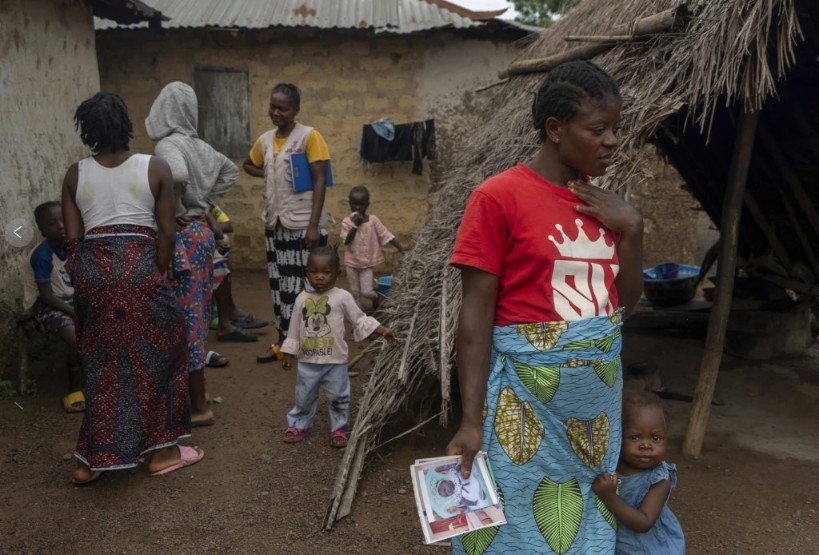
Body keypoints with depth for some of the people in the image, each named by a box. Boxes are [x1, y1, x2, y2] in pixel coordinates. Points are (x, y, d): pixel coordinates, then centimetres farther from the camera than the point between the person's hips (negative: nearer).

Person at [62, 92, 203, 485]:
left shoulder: (75, 174, 8)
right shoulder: (154, 167, 1)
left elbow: (72, 239, 7)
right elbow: (166, 232, -3)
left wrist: (81, 281, 16)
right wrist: (158, 275, 7)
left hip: (91, 272, 3)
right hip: (138, 269, -3)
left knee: (102, 363, 14)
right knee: (154, 356, 11)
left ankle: (91, 460, 20)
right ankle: (160, 451, 19)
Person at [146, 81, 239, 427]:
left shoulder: (167, 144, -14)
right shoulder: (199, 145, 8)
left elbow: (178, 175, -36)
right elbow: (230, 171, 24)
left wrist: (175, 212, -19)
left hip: (181, 236, -8)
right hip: (201, 232, 8)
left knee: (185, 315, -2)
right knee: (196, 312, 17)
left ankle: (199, 407, 5)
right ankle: (197, 391, 29)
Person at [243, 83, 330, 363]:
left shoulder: (309, 136, -8)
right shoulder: (265, 140, 10)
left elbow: (319, 182, -12)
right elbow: (249, 165, 29)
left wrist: (314, 226, -18)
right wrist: (268, 175, 7)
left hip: (303, 225, -6)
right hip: (275, 224, 6)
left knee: (305, 285, -1)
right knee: (279, 285, 12)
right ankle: (284, 340, 22)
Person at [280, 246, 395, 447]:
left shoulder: (342, 297, -9)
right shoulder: (302, 298, -1)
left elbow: (360, 320, -2)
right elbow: (294, 328, 7)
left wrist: (382, 330, -10)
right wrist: (289, 354, 9)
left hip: (335, 361, -2)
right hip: (307, 361, 2)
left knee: (338, 397, 10)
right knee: (303, 397, 15)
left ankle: (339, 429, 26)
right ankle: (299, 425, 34)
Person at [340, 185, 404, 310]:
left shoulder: (373, 220, -8)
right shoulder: (347, 221, -7)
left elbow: (386, 235, -8)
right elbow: (346, 241, -17)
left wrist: (401, 249, -13)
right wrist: (355, 225, -25)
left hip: (367, 264, -1)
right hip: (352, 263, 1)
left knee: (366, 292, -5)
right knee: (354, 292, 9)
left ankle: (375, 297, 29)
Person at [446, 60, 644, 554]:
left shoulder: (601, 201, 6)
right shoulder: (499, 197, -12)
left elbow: (626, 303, 10)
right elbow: (476, 314, -13)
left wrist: (631, 228, -4)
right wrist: (471, 420, -16)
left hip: (598, 392, 6)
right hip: (527, 394, -6)